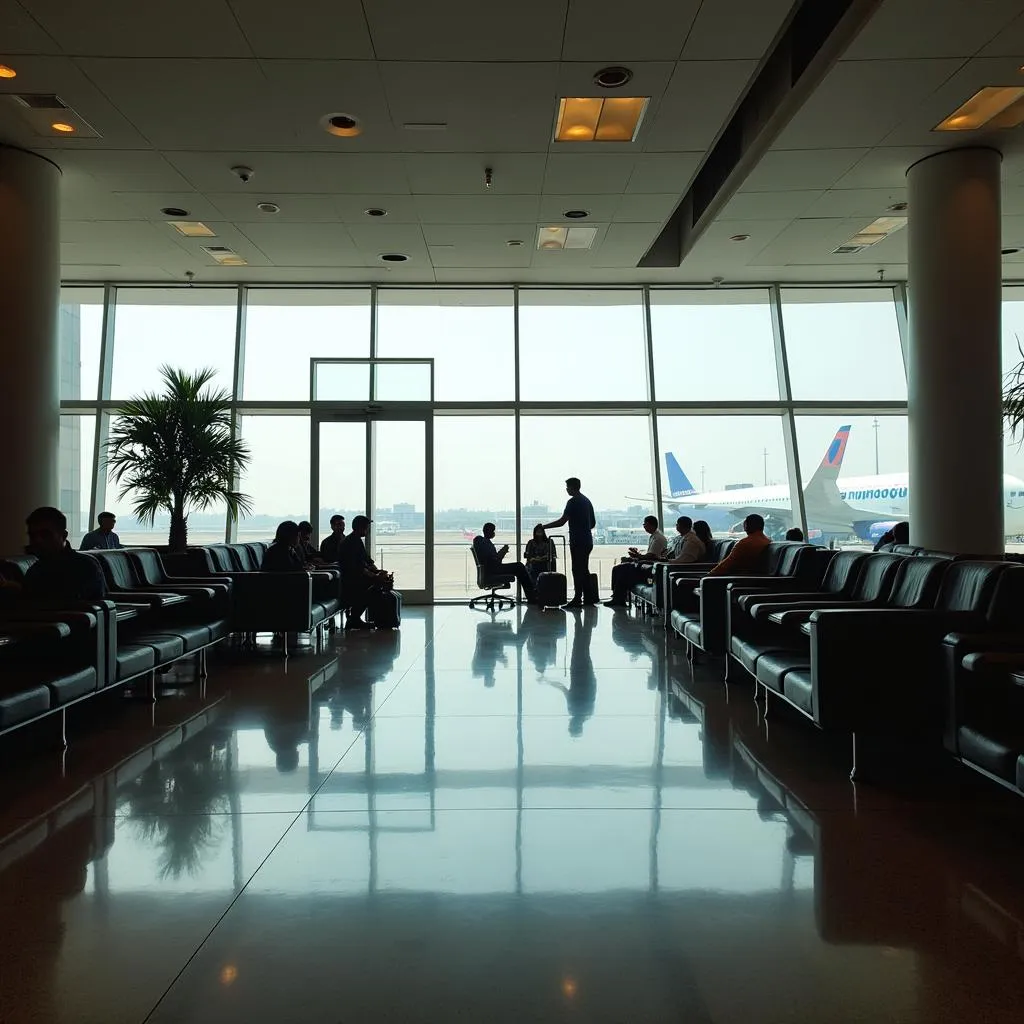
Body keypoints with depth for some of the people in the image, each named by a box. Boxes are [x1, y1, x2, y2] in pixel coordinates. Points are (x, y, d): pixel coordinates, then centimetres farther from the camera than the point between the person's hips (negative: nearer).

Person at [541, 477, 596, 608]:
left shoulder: (573, 502, -12)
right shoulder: (587, 500, 15)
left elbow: (562, 522, -17)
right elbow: (593, 523, 20)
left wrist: (544, 527, -9)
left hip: (577, 541, -9)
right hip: (587, 541, 9)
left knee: (577, 570, -6)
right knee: (584, 569, 13)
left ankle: (577, 599, -6)